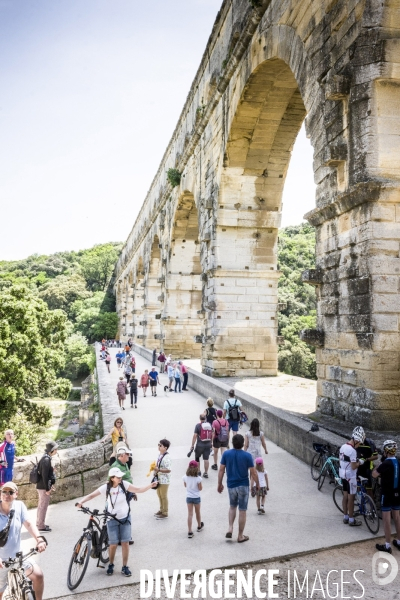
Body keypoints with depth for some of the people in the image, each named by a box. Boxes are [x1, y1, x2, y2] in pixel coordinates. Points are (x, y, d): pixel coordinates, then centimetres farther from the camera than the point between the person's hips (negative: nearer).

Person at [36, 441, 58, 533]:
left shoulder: (46, 458, 10)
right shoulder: (46, 459, -21)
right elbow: (45, 475, -23)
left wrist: (51, 485, 21)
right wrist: (47, 489, -19)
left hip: (41, 486, 10)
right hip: (44, 487, -10)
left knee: (41, 505, 19)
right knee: (43, 506, 0)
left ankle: (39, 523, 31)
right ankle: (41, 526, 9)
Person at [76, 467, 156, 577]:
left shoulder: (124, 484, -13)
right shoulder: (106, 487, -16)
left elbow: (138, 490, -15)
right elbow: (91, 495, -12)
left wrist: (150, 486, -30)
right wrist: (81, 502, -28)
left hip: (125, 518, 1)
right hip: (112, 520, -1)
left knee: (125, 542, 1)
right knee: (113, 544, 3)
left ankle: (125, 567, 16)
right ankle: (111, 565, 29)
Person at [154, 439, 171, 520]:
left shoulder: (166, 458, -26)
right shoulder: (160, 455, 1)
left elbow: (168, 470, -27)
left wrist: (158, 470, -32)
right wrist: (155, 469, 1)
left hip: (164, 480, -8)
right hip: (159, 479, 8)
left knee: (164, 496, 7)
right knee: (159, 495, 21)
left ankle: (165, 513, 22)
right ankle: (161, 510, 39)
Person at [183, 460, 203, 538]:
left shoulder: (185, 477, -11)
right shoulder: (198, 478, -21)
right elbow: (200, 488, -12)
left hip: (189, 497, 2)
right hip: (196, 497, -1)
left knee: (190, 514, 4)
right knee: (197, 512, 20)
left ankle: (189, 531, 1)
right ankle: (199, 526, 42)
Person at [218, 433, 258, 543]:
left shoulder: (226, 454, -7)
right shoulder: (247, 456, -13)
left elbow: (221, 470, -3)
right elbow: (253, 473, -10)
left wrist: (220, 484, 9)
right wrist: (257, 484, 6)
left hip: (231, 485, 3)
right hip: (243, 486, -2)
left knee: (232, 506, 24)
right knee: (242, 511, 8)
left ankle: (230, 528, 10)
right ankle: (240, 536, 17)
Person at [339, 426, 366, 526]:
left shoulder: (343, 446, 4)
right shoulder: (352, 450, -24)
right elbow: (353, 467, -23)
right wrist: (360, 462, -5)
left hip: (343, 474, 8)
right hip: (350, 476, -8)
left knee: (345, 496, 17)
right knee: (351, 498, 3)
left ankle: (345, 517, 27)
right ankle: (351, 520, 13)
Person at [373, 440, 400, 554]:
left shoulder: (386, 464, -21)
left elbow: (374, 474, -13)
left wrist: (381, 462, -8)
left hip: (387, 494, -7)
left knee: (386, 519, 1)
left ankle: (387, 545, 6)